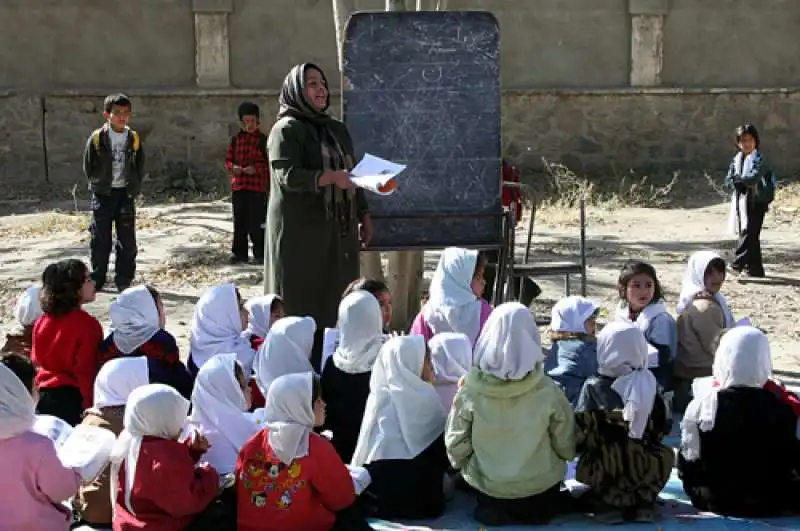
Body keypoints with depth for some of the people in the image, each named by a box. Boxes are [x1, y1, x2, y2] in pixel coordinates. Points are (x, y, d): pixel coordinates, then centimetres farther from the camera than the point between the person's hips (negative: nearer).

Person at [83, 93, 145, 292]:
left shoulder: (134, 139, 0)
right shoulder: (97, 138, -6)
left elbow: (140, 167, 8)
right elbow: (88, 166, 2)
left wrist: (134, 187, 1)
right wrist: (96, 185, 0)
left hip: (126, 194, 2)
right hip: (103, 194, -1)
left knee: (127, 240, 3)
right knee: (100, 239, 5)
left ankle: (123, 280, 12)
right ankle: (97, 279, 15)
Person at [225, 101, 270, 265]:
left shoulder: (263, 140, -1)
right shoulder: (235, 139, 10)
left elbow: (270, 163, -3)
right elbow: (228, 160, 12)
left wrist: (256, 168, -18)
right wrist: (233, 167, -9)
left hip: (258, 187, -4)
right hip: (238, 186, 4)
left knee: (256, 222, -4)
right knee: (239, 221, 8)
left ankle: (260, 253, 5)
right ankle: (239, 252, 17)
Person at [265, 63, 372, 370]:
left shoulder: (337, 130, 17)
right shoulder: (287, 129, -5)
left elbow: (351, 175, 22)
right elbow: (286, 175, -17)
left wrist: (364, 214, 15)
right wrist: (330, 177, -27)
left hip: (338, 229, 7)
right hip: (301, 232, -7)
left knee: (336, 299, 4)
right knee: (303, 300, -5)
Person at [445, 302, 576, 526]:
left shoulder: (470, 390, -20)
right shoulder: (547, 391, -20)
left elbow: (455, 446, -9)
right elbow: (566, 449, -7)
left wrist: (465, 466, 14)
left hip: (486, 488, -1)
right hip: (540, 489, 1)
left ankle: (494, 508, 9)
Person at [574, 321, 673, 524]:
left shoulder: (593, 387, -14)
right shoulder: (649, 385, -7)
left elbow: (580, 435, -11)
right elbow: (663, 429, 3)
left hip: (602, 473, -1)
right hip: (645, 470, 1)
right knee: (665, 454, 31)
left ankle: (606, 504, 14)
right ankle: (643, 502, 21)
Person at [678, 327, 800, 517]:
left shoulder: (701, 406, -15)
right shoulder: (782, 410, -14)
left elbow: (687, 464, -7)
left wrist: (699, 493, 11)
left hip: (715, 501, 0)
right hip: (770, 504, 0)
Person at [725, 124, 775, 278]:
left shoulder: (758, 158, -6)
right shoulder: (737, 158, 14)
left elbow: (754, 178, -20)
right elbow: (729, 180, 7)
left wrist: (738, 179, -12)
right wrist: (740, 183, -11)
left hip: (756, 201, -7)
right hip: (740, 200, 7)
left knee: (748, 232, -15)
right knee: (750, 236, 10)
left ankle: (738, 264, -22)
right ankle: (755, 269, 15)